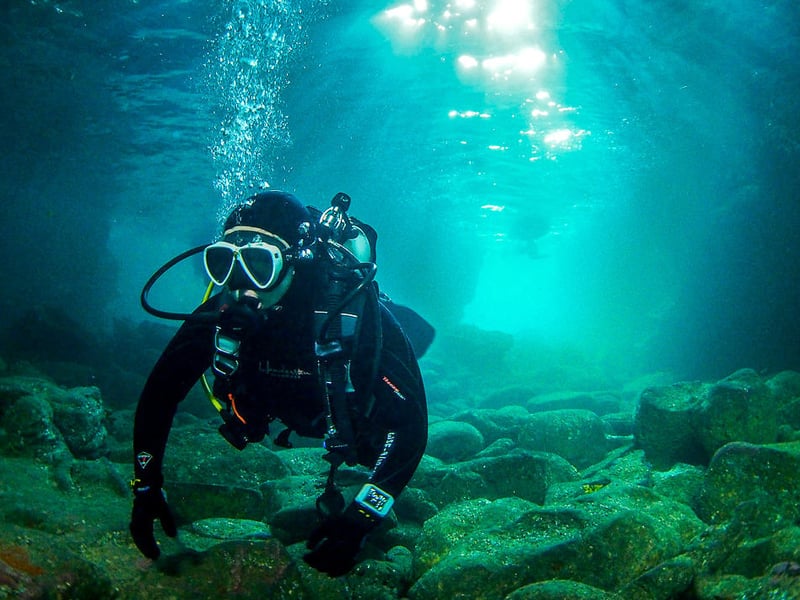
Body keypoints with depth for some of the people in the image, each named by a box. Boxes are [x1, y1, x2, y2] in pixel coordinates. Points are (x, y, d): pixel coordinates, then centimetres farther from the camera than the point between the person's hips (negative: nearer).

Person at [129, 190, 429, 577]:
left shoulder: (354, 313, -46)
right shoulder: (223, 313, -35)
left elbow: (410, 423, -46)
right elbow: (160, 393, -20)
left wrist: (356, 522, -51)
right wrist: (146, 489, -22)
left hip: (363, 412, -3)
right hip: (299, 413, 4)